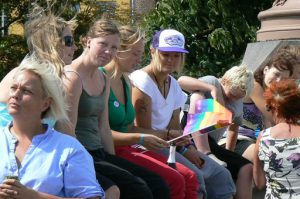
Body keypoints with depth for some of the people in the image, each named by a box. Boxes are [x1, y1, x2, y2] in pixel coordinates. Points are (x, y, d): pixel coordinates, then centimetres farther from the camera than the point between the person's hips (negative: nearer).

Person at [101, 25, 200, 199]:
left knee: (189, 178, -4)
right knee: (174, 181, -21)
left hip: (128, 148, 9)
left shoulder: (126, 81, 17)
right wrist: (139, 139, -25)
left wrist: (166, 135, 14)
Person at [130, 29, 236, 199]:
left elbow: (175, 126, 13)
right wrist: (184, 148, -15)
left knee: (220, 175, 1)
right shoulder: (141, 81, -11)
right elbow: (144, 131, -15)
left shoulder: (173, 85, 14)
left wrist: (187, 147, -8)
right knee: (193, 175, -28)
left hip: (169, 145, 9)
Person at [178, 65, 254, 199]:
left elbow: (233, 129, 28)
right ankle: (205, 154, -43)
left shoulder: (238, 104, 17)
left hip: (212, 145, 6)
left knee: (247, 169, -13)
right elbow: (181, 81, -20)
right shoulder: (212, 82, -3)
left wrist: (228, 155, 17)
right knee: (198, 96, -29)